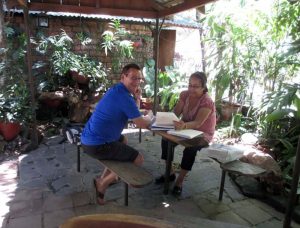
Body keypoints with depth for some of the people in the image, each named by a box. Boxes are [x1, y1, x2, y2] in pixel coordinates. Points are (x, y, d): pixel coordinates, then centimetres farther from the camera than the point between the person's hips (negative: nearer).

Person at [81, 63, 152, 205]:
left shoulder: (118, 90, 13)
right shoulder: (124, 96, -20)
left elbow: (133, 114, 17)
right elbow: (142, 124, -15)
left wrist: (137, 98, 2)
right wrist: (149, 118, 7)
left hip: (89, 138, 10)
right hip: (97, 145, -10)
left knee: (123, 140, 33)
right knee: (139, 159, -2)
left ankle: (104, 177, 32)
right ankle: (102, 183, 10)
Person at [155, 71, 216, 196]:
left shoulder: (207, 102, -23)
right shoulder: (185, 94, -6)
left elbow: (198, 123, -37)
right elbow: (175, 113, -11)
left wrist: (184, 125, -58)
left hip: (202, 134, -5)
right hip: (186, 129, 5)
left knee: (190, 148, -34)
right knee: (166, 139, -19)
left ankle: (179, 181, -15)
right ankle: (170, 173, -1)